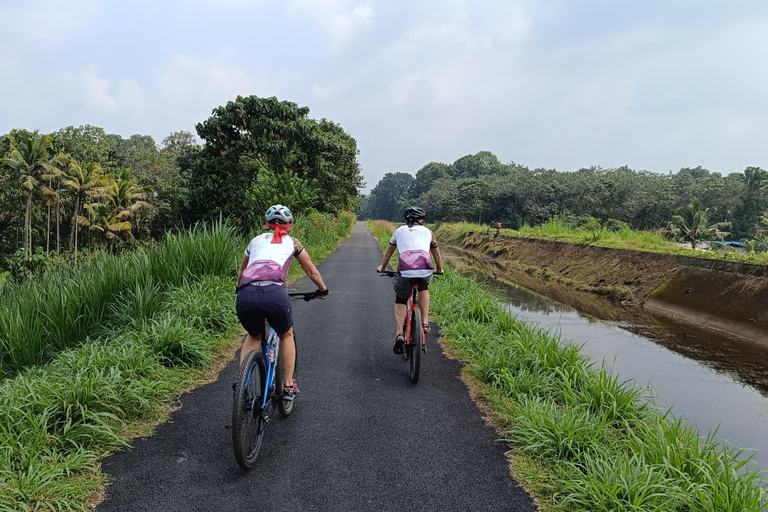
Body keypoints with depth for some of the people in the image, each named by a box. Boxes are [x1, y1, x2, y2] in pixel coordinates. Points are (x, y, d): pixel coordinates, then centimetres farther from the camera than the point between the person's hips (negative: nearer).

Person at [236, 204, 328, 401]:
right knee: (286, 335, 28)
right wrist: (323, 289, 51)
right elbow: (311, 271, 34)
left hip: (245, 295, 3)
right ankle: (288, 386, 28)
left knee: (254, 336, 32)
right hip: (274, 293, -2)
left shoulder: (256, 240, 31)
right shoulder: (291, 242, 25)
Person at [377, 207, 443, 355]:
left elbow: (388, 254, 39)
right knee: (423, 288, 34)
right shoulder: (428, 232, 27)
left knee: (400, 301, 22)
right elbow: (437, 256, 39)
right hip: (425, 270, 1)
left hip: (405, 270, 0)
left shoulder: (399, 231, 27)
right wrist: (439, 270, 57)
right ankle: (425, 323, 21)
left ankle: (399, 334, 3)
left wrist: (382, 267, 57)